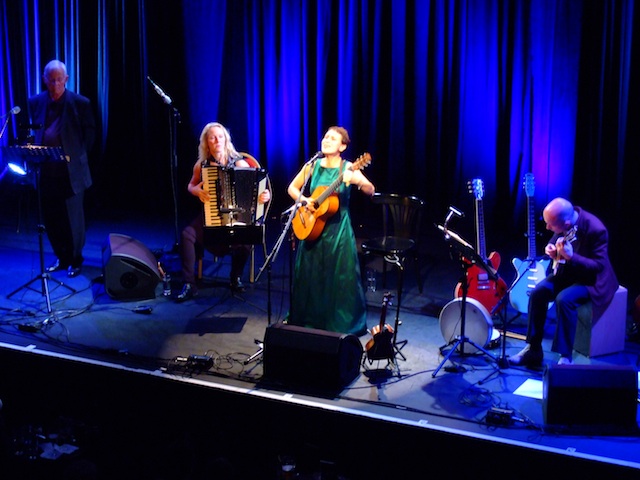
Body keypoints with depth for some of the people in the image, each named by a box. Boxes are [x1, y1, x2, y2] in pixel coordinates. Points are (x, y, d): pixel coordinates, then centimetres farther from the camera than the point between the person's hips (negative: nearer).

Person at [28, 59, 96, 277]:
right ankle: (61, 257, 23)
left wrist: (78, 156, -2)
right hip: (46, 170, 4)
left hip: (71, 170, -3)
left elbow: (89, 133, 3)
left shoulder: (80, 103, -3)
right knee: (51, 217, 9)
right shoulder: (35, 102, 6)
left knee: (73, 217, 4)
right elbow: (31, 133, 15)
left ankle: (75, 259, 17)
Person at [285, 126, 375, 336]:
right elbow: (292, 188, 10)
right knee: (310, 277, 11)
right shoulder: (313, 166, 2)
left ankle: (342, 324, 12)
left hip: (338, 230, -4)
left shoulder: (347, 168, -8)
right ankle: (309, 322, 26)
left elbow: (371, 191, -20)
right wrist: (303, 200, -9)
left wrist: (356, 180, -40)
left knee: (340, 278, -1)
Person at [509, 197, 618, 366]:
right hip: (567, 271, 7)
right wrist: (551, 248, -12)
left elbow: (599, 265, -26)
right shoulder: (561, 219, -9)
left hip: (592, 278, -7)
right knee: (538, 292, -14)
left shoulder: (596, 230, -30)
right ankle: (533, 350, -3)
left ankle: (565, 357, -20)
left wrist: (571, 257, -38)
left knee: (564, 299, -31)